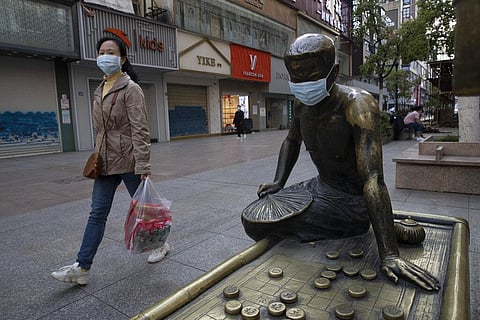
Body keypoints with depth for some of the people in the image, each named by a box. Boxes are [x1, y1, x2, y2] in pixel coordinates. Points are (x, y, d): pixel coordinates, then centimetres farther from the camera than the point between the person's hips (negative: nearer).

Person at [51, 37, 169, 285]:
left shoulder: (130, 89, -10)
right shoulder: (100, 90, 14)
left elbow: (140, 130, -17)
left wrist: (143, 167, -21)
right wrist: (96, 156, 17)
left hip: (128, 161, -7)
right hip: (105, 162, 7)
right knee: (97, 213, 6)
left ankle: (161, 243, 32)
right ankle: (82, 267, 13)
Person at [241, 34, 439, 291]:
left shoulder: (357, 106, -27)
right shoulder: (301, 104, -3)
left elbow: (372, 179, -34)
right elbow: (292, 141, 17)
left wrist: (389, 254, -36)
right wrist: (278, 182, 3)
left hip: (352, 201, -7)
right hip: (320, 187, 7)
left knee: (263, 221, -21)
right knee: (250, 218, 1)